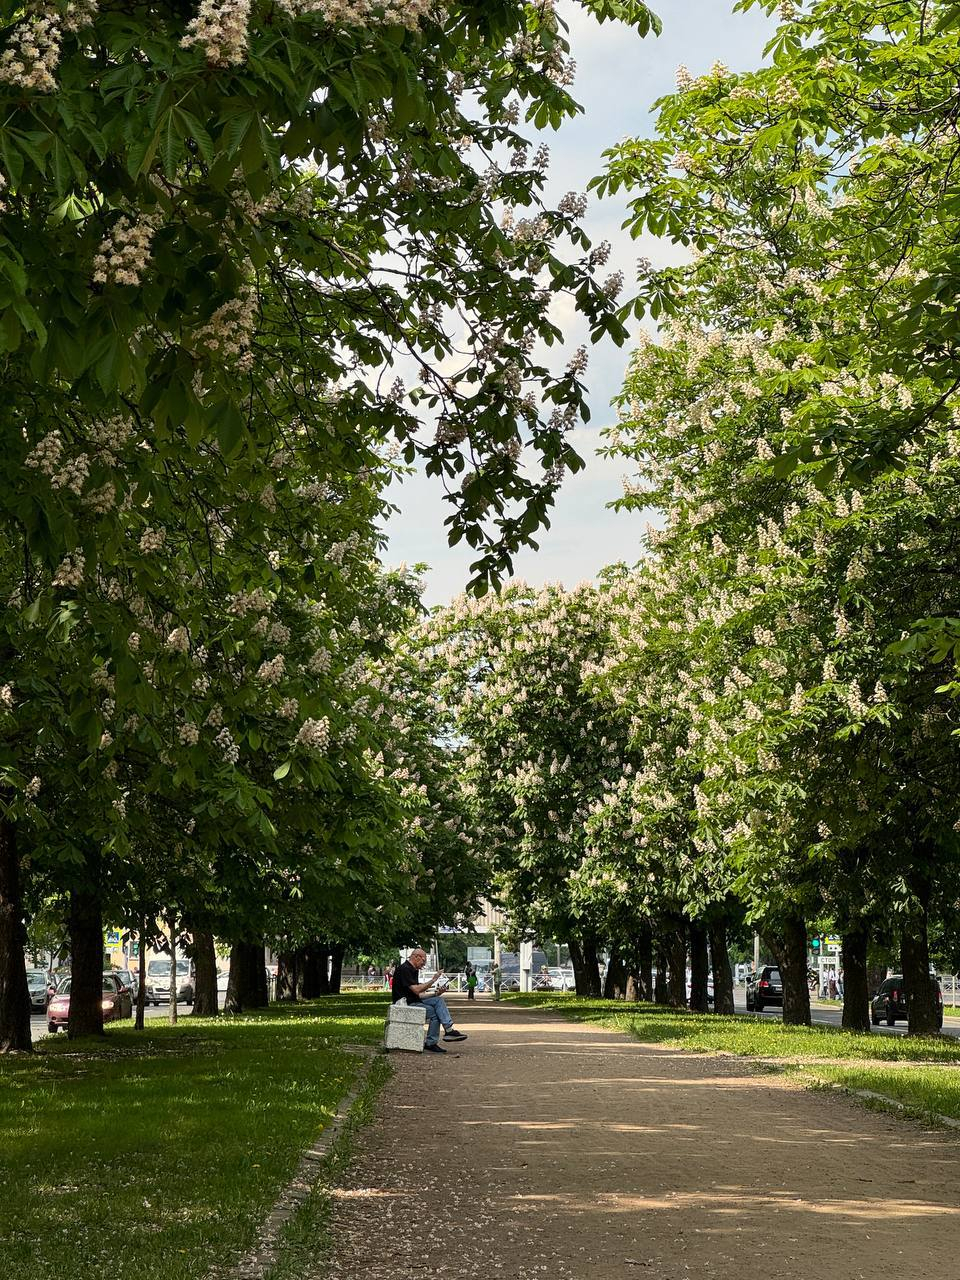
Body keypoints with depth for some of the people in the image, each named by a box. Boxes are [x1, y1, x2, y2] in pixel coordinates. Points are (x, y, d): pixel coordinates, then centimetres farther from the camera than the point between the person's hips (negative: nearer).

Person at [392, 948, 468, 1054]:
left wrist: (435, 994, 3)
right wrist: (433, 980, -19)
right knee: (434, 1012, -19)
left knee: (439, 1000, -6)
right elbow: (416, 990, -23)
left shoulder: (413, 970, 18)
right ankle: (431, 1043, -11)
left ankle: (449, 1029, -16)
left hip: (414, 1000, 10)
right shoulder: (404, 969, -15)